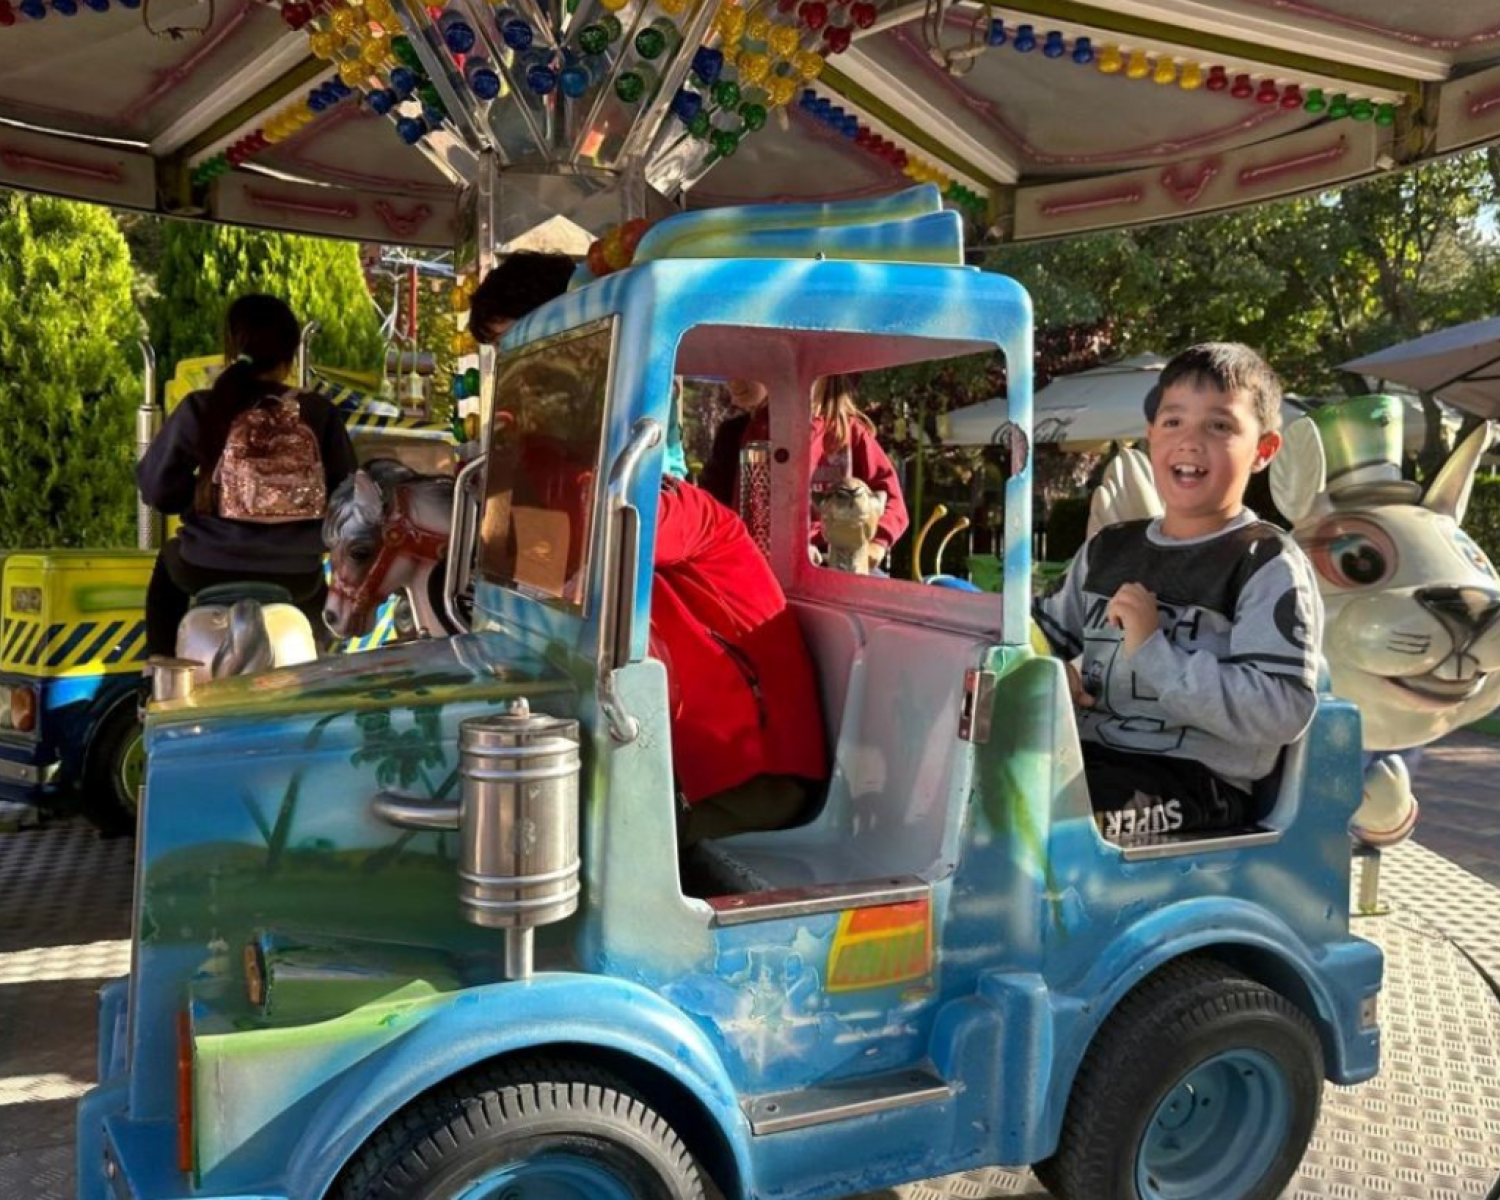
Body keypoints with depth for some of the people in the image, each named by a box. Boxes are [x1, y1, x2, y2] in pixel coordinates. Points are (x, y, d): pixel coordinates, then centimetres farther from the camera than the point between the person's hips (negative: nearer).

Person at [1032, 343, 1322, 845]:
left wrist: (1154, 652, -19)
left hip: (1197, 776, -6)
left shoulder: (1269, 566, -4)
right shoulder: (1107, 548, 18)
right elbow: (1043, 631, 27)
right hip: (1087, 753, 7)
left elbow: (1283, 711, -15)